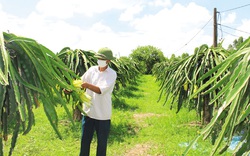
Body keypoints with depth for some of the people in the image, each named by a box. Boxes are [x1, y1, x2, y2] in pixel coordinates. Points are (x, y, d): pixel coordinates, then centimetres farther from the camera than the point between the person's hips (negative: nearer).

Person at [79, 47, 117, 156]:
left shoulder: (112, 74, -10)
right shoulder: (92, 70, 3)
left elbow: (101, 90, -22)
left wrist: (87, 85, -37)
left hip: (103, 114, -3)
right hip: (88, 111, 4)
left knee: (102, 142, 11)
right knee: (85, 140, 15)